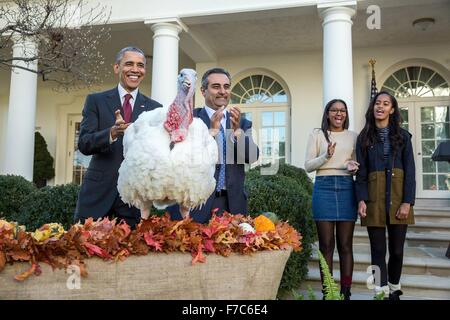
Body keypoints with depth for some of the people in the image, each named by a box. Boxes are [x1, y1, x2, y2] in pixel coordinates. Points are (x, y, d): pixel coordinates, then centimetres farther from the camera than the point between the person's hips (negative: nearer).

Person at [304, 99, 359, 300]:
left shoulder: (353, 136, 13)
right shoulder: (317, 134, 7)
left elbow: (358, 163, 19)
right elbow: (308, 165, 2)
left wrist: (354, 167, -4)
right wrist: (326, 156, -14)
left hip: (346, 188, 2)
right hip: (324, 188, -2)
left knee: (345, 245, 4)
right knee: (326, 244, 2)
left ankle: (346, 292, 12)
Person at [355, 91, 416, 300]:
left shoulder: (402, 136, 7)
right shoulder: (364, 138, 8)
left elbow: (410, 171, 2)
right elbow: (361, 172, 4)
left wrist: (407, 202, -8)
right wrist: (361, 200, -8)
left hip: (398, 198, 0)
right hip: (374, 198, 0)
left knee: (397, 250, 7)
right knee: (378, 251, 0)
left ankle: (394, 290, 27)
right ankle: (382, 294, 8)